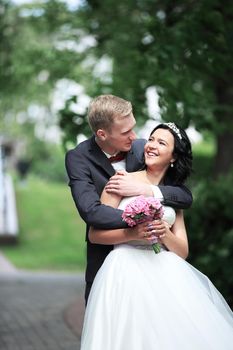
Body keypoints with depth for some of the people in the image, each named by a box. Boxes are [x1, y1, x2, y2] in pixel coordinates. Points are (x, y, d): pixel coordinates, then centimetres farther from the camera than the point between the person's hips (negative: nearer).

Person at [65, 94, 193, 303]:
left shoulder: (142, 149, -5)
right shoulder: (78, 158, -12)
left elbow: (186, 197, -7)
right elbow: (91, 211, -26)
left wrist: (145, 190, -22)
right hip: (105, 262, -2)